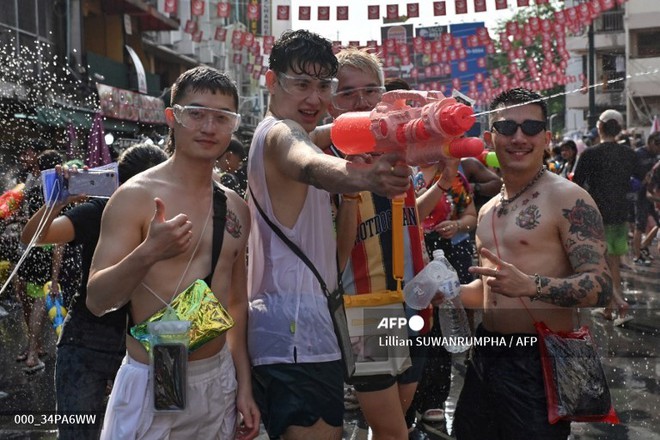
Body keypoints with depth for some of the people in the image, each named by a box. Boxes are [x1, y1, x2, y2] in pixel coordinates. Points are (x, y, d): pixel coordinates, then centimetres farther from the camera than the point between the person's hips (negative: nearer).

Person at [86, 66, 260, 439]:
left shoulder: (237, 208, 6)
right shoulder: (137, 195, -11)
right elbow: (97, 301, -14)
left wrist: (244, 384, 11)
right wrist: (147, 254, -31)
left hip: (219, 380, 5)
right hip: (153, 383, -5)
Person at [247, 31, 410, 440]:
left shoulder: (284, 133, 21)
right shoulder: (280, 133, -12)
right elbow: (312, 167, -36)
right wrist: (365, 178, -56)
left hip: (285, 326, 11)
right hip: (299, 329, -11)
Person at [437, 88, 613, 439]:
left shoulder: (568, 199, -12)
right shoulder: (488, 210, 12)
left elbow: (601, 286, -19)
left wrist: (529, 285, -33)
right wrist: (447, 293, 7)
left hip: (540, 362, -8)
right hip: (486, 354, 8)